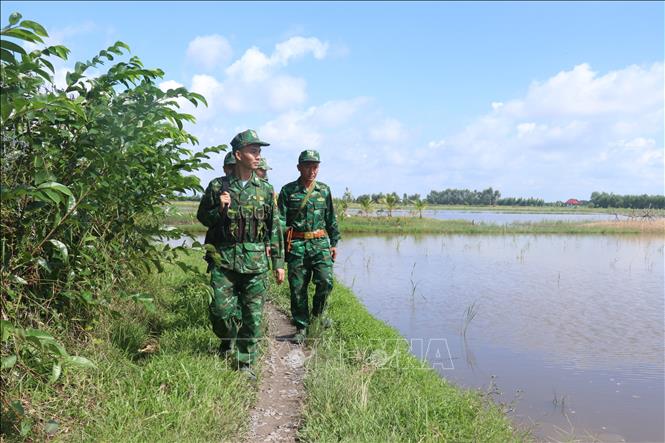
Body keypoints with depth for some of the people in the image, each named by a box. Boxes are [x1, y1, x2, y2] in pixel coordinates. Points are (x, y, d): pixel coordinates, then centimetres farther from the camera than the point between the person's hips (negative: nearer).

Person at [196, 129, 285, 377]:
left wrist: (279, 263, 6)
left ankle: (245, 363, 19)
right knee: (221, 310, -2)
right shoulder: (218, 187, 2)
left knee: (253, 315, 3)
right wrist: (219, 210, -11)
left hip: (255, 262, 1)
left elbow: (275, 229, 9)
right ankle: (228, 339, 32)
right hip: (223, 259, -1)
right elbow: (202, 217, 11)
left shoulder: (266, 190, 6)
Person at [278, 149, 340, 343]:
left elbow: (331, 220, 16)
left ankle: (317, 314, 17)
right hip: (296, 245, -1)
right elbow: (280, 220, 1)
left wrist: (334, 243, 14)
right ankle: (301, 327, 17)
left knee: (325, 281, -11)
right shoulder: (288, 191, 2)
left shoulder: (324, 190, 10)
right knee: (297, 288, 2)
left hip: (320, 243, 2)